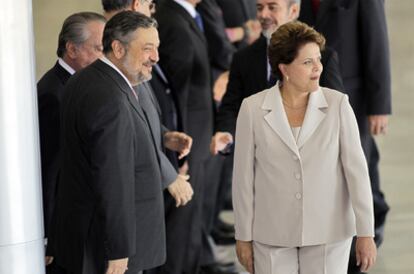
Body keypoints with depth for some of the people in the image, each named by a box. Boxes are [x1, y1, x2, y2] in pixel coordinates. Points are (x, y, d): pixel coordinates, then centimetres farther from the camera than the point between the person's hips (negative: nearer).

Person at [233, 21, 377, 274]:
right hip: (273, 236, 0)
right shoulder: (253, 109, -5)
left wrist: (366, 234, -7)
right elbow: (244, 176, 0)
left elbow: (356, 169, -5)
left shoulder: (338, 104, -6)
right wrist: (244, 237, 3)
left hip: (329, 234, 0)